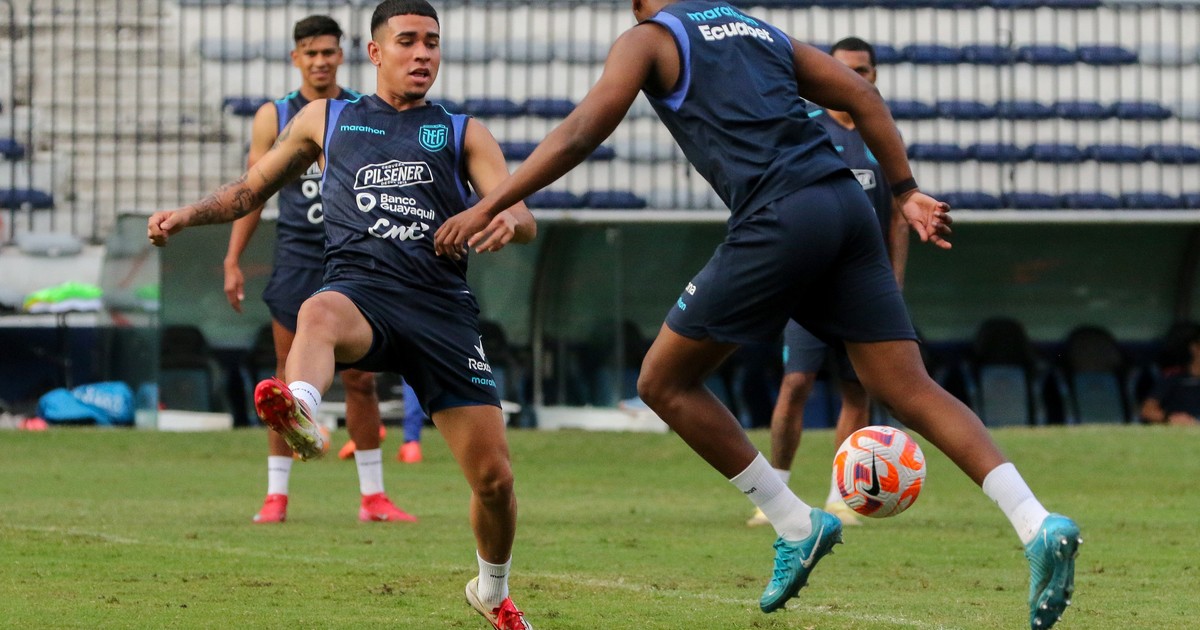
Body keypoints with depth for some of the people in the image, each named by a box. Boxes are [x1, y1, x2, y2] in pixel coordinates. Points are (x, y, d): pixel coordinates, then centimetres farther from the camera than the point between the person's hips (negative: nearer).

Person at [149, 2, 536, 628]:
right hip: (360, 289, -1)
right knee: (320, 313, -41)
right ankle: (299, 411, -74)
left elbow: (524, 217, 7)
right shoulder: (326, 119, 20)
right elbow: (253, 187, 29)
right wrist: (187, 215, 10)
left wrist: (507, 220, -19)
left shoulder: (462, 132, 19)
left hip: (443, 306, 1)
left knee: (493, 476, -3)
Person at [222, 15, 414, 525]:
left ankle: (373, 496, 8)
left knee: (360, 381, 1)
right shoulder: (274, 117, 4)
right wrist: (233, 262, 1)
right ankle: (276, 495, 6)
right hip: (295, 259, 0)